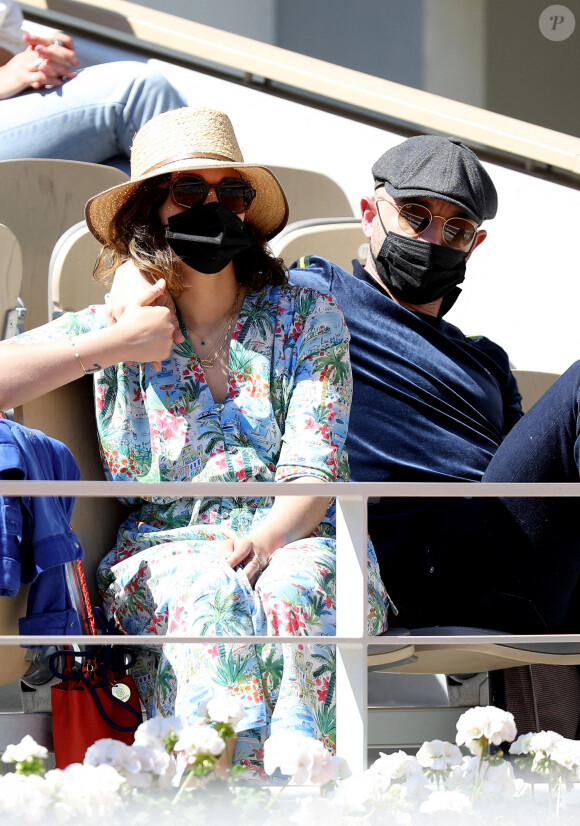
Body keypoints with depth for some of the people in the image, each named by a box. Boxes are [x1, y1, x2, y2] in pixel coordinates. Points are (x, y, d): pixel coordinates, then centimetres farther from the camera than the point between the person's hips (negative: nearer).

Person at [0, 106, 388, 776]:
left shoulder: (308, 317, 13)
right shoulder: (112, 328, 13)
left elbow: (312, 474, 1)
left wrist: (264, 540, -20)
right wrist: (114, 345, -2)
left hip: (292, 538, 0)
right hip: (164, 547, 0)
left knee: (294, 594, -36)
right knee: (214, 599, -36)